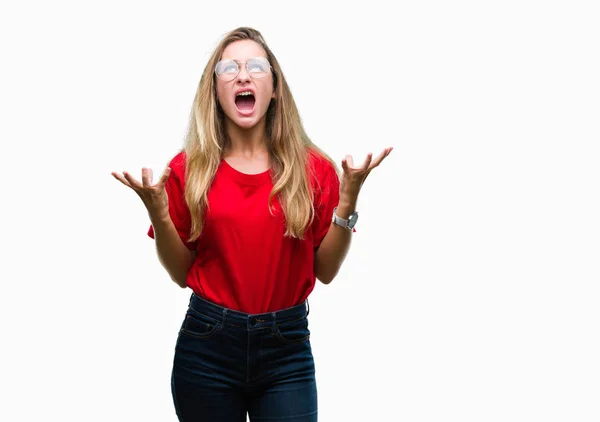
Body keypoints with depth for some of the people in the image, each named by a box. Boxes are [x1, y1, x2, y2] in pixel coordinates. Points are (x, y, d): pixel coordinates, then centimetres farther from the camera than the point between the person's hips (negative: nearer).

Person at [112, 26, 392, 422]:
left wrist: (348, 197, -11)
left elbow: (325, 270, 1)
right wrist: (157, 211, -11)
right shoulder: (189, 168, -1)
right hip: (206, 345, 1)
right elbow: (181, 273, 4)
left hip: (287, 349, 0)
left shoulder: (314, 168, -1)